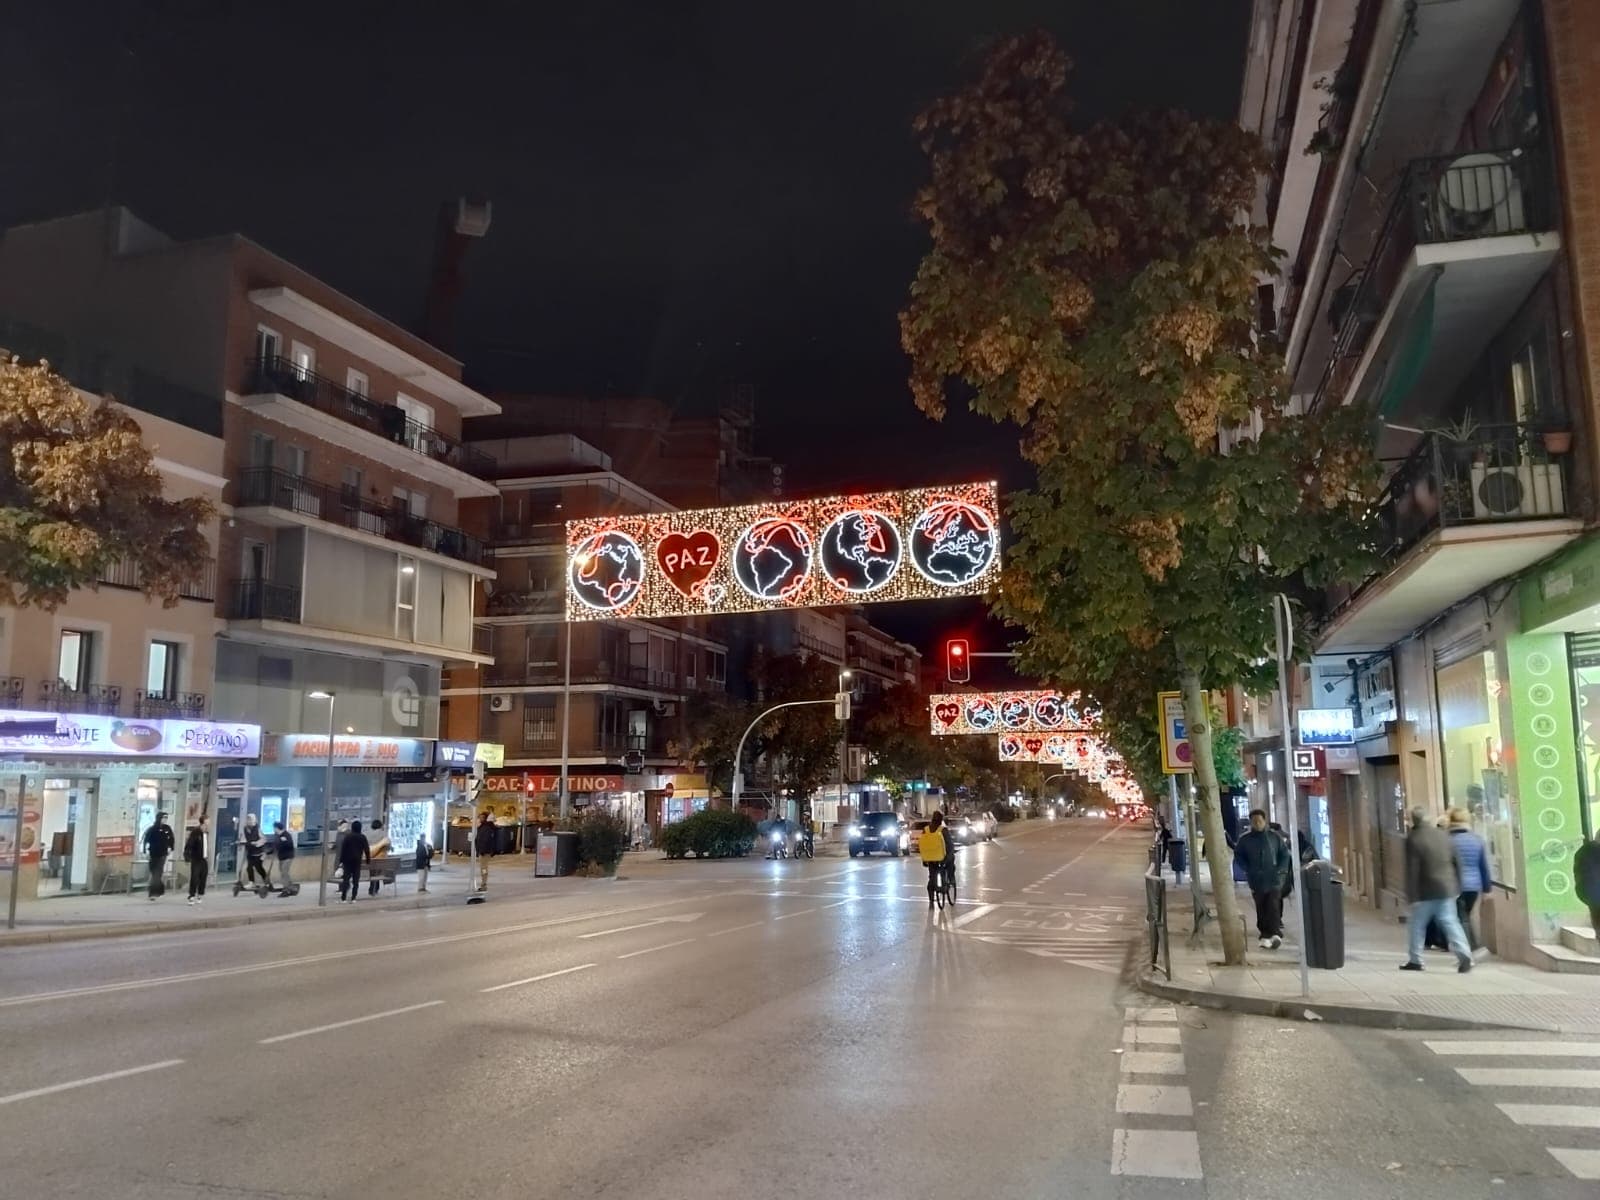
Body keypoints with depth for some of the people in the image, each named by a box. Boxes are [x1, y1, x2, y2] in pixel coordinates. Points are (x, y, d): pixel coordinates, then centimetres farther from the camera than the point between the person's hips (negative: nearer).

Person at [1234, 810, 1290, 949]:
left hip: (1274, 879, -2)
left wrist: (1279, 870, -5)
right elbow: (1238, 855, 10)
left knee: (1273, 906, -13)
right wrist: (1249, 870, -1)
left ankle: (1275, 934, -20)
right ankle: (1265, 935, 12)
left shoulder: (1275, 836, 1)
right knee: (1261, 909, 6)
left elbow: (1285, 854, 6)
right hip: (1256, 880, 2)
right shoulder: (1245, 839, 2)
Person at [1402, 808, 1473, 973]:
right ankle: (1464, 955, -8)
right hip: (1447, 887, 5)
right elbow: (1455, 862, 10)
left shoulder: (1413, 839, -12)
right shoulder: (1443, 834, 5)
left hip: (1426, 891, -5)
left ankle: (1414, 960, 13)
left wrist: (1412, 895, -10)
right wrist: (1457, 886, 17)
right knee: (1450, 922, 7)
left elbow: (1412, 870, -14)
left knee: (1416, 924, 8)